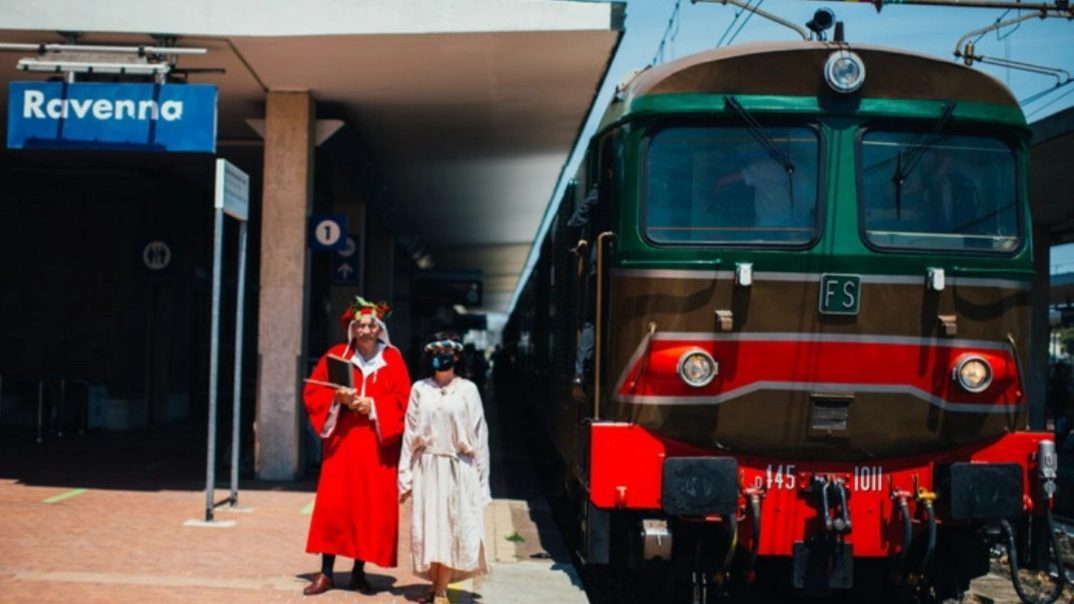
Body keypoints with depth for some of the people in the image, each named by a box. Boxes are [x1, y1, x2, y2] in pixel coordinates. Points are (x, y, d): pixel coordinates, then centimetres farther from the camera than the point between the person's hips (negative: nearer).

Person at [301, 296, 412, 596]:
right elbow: (312, 391, 2)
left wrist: (372, 405, -16)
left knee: (372, 507, 1)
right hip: (343, 440, 0)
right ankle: (326, 573, 3)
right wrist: (337, 398, -16)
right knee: (334, 503, -4)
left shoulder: (393, 359, 2)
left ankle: (359, 572, 12)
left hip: (377, 444, 0)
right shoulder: (337, 355, 3)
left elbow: (403, 400, -3)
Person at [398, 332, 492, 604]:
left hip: (459, 470, -1)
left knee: (452, 528, -2)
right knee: (428, 528, 3)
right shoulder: (420, 389, 4)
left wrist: (481, 478, -3)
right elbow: (410, 434, 6)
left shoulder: (467, 389, 0)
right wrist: (405, 475, 3)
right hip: (427, 468, 2)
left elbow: (479, 435, 0)